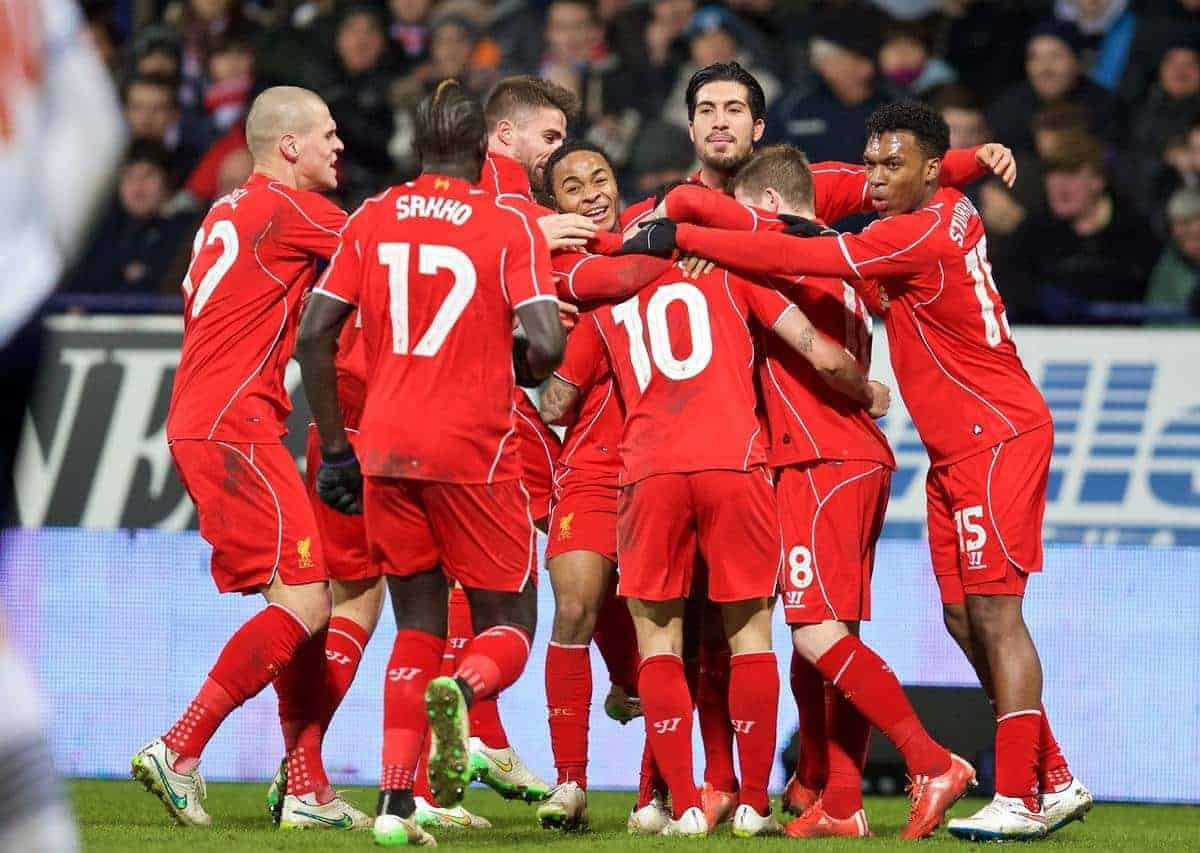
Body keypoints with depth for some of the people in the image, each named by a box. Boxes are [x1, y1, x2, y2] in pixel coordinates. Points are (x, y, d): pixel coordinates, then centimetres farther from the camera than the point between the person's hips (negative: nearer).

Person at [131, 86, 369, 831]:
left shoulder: (230, 212, 19)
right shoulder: (287, 209, -9)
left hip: (201, 426, 10)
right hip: (234, 427, -10)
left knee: (308, 599, 10)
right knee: (303, 601, -12)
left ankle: (307, 788, 9)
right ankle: (179, 751, -16)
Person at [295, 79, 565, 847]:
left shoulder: (372, 220, 7)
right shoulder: (510, 226, -3)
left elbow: (314, 335, 4)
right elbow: (547, 344, -14)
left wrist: (335, 448, 11)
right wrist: (518, 371, 10)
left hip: (385, 451, 4)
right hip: (474, 450, -4)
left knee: (417, 627, 15)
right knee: (507, 627, 8)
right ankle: (461, 691, -28)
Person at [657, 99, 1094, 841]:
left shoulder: (923, 234, -19)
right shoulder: (952, 212, 8)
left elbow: (795, 259, -22)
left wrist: (682, 236, -16)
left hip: (998, 438, -10)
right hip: (957, 450, 10)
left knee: (993, 612, -11)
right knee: (965, 620, 9)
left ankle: (1019, 799, -10)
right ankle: (1055, 780, 15)